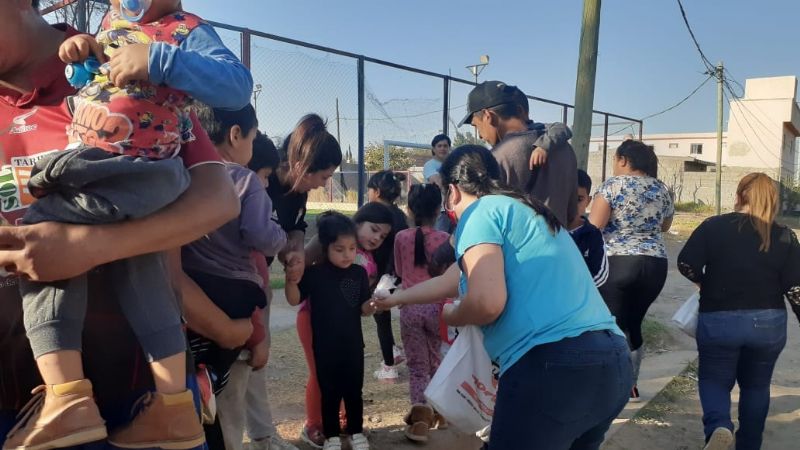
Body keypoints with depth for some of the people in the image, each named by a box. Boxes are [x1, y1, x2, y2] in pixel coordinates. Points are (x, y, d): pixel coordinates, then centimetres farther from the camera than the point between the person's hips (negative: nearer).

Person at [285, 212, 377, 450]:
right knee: (330, 393, 11)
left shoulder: (359, 273, -4)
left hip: (353, 345, 2)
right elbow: (294, 299, -6)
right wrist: (292, 278, -23)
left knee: (354, 391, 15)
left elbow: (363, 308, 1)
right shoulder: (314, 274, -10)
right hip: (325, 347, -2)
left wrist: (373, 305, -21)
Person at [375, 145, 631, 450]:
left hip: (554, 366, -9)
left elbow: (487, 302, -20)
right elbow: (451, 281, 34)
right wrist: (395, 298, 47)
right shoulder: (521, 211, 24)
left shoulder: (481, 211, -3)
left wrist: (450, 316, 4)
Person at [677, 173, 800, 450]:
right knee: (756, 386, 21)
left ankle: (719, 426, -13)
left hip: (718, 321, -2)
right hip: (768, 323, 2)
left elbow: (686, 264, -13)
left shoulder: (714, 226, -6)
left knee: (713, 380, 14)